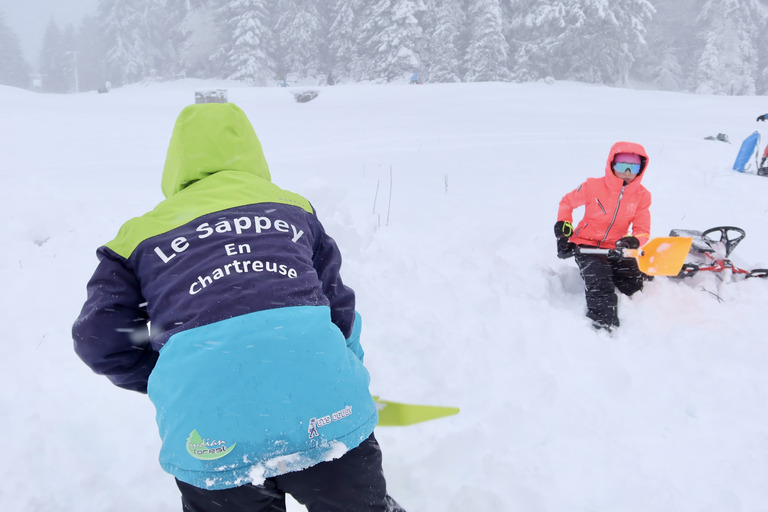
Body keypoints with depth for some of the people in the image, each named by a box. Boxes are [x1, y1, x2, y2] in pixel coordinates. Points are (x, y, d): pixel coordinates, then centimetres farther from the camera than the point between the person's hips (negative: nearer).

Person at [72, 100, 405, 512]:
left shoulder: (143, 232, 17)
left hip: (209, 432, 0)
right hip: (326, 414, 1)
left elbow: (98, 338, 13)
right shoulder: (293, 207, 20)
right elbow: (338, 304, 21)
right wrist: (349, 376, 38)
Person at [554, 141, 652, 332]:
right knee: (601, 289, -24)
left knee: (636, 287, -8)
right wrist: (563, 233, -3)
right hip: (587, 245, -4)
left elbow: (643, 230, -6)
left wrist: (632, 241, -30)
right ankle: (603, 329, -21)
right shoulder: (593, 186, -13)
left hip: (616, 248, 4)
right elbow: (566, 202, 4)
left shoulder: (642, 195, -3)